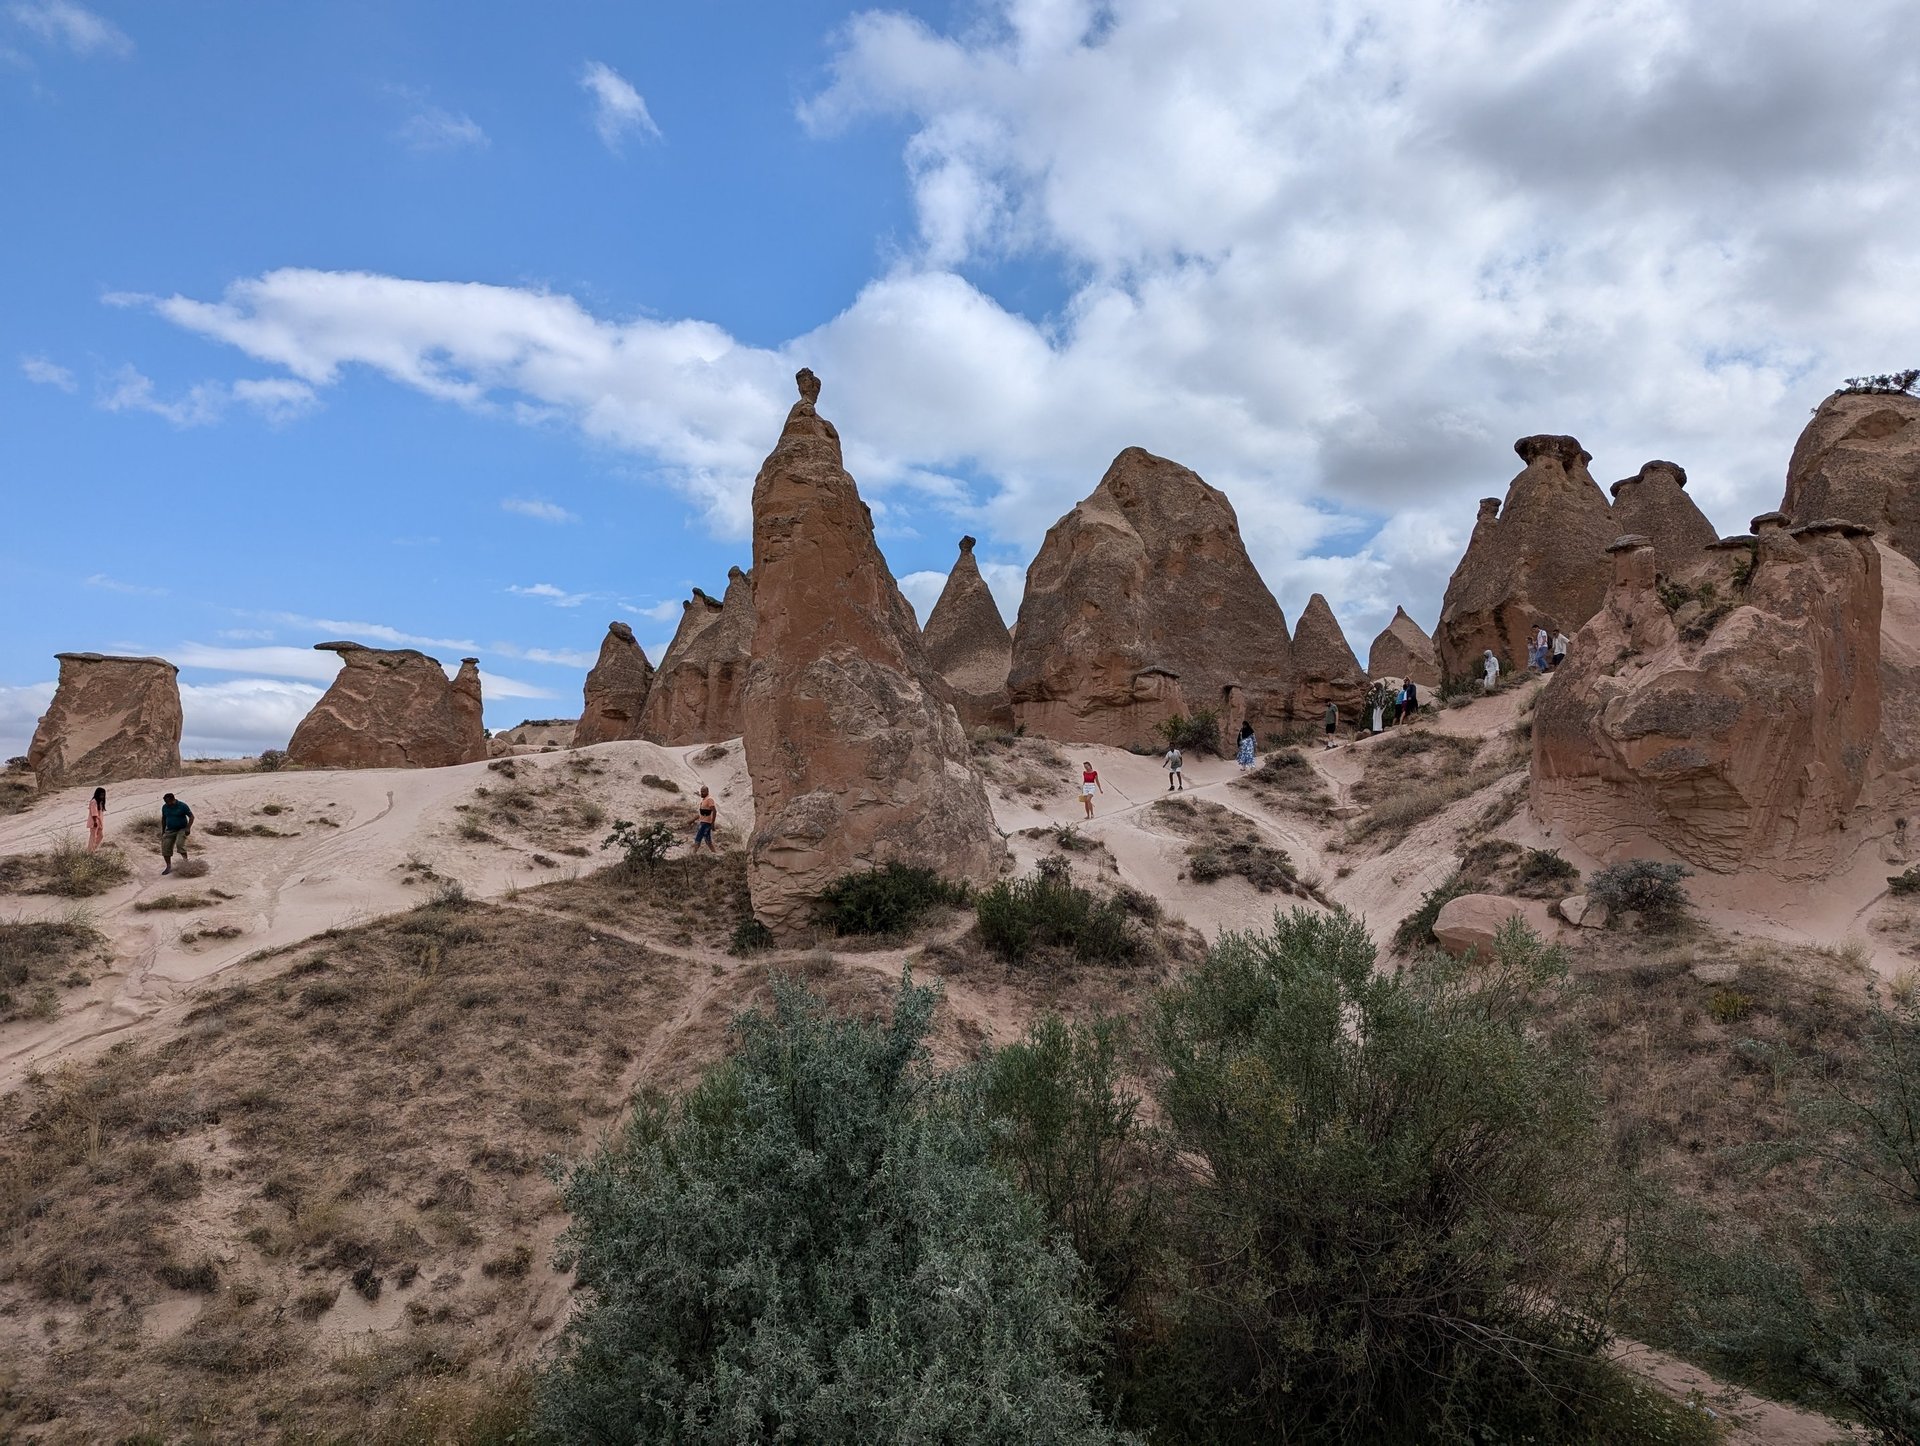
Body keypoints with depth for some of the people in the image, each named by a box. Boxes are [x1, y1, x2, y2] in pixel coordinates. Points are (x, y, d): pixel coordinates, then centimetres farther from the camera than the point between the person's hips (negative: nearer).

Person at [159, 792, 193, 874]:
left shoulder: (182, 806, -12)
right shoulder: (165, 807, 2)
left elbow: (191, 816, -8)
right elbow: (163, 819, 15)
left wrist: (188, 828, -17)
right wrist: (163, 831, 15)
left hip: (181, 829, -5)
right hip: (170, 830, 5)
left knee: (180, 844, -27)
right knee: (165, 848, -3)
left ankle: (186, 860, -14)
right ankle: (169, 867, 9)